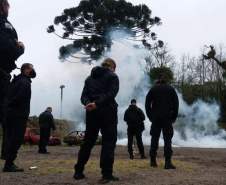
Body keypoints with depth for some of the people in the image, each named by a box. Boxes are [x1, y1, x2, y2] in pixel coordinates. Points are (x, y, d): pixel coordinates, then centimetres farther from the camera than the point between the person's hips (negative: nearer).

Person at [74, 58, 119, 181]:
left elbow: (84, 96, 6)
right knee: (108, 142, -1)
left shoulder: (90, 77, 17)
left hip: (92, 112, 5)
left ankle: (78, 171, 15)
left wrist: (88, 104, -12)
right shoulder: (112, 76, 2)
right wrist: (97, 104, -19)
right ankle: (107, 173, -5)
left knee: (88, 141, 13)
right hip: (107, 112, -5)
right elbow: (111, 93, -14)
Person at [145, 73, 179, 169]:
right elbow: (175, 104, -1)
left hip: (155, 118, 1)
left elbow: (147, 104, 3)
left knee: (154, 139, 9)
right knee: (167, 139, -1)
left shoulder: (153, 89, 5)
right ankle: (168, 162, -8)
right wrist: (174, 117, 5)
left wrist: (150, 116, 10)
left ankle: (153, 161, 11)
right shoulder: (171, 89, 3)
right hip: (167, 118, -1)